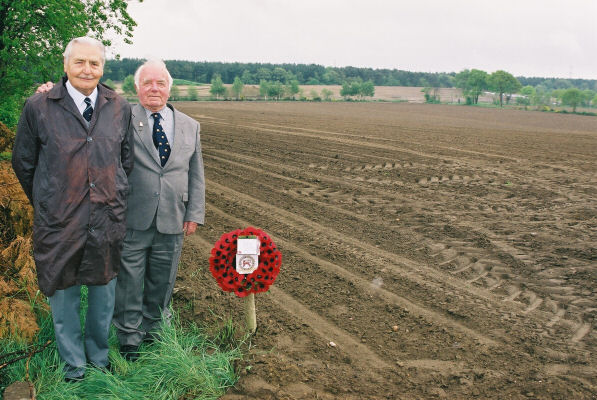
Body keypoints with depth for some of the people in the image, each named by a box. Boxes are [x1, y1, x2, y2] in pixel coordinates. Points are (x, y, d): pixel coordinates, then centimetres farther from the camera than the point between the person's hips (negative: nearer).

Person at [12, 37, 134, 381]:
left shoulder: (120, 108, 1)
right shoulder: (38, 107, -6)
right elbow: (23, 163, 4)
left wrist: (113, 200, 11)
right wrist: (47, 206, 9)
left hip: (108, 220, 2)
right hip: (59, 223, -2)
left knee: (103, 290, 16)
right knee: (63, 294, 13)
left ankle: (99, 357, 39)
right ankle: (74, 365, 34)